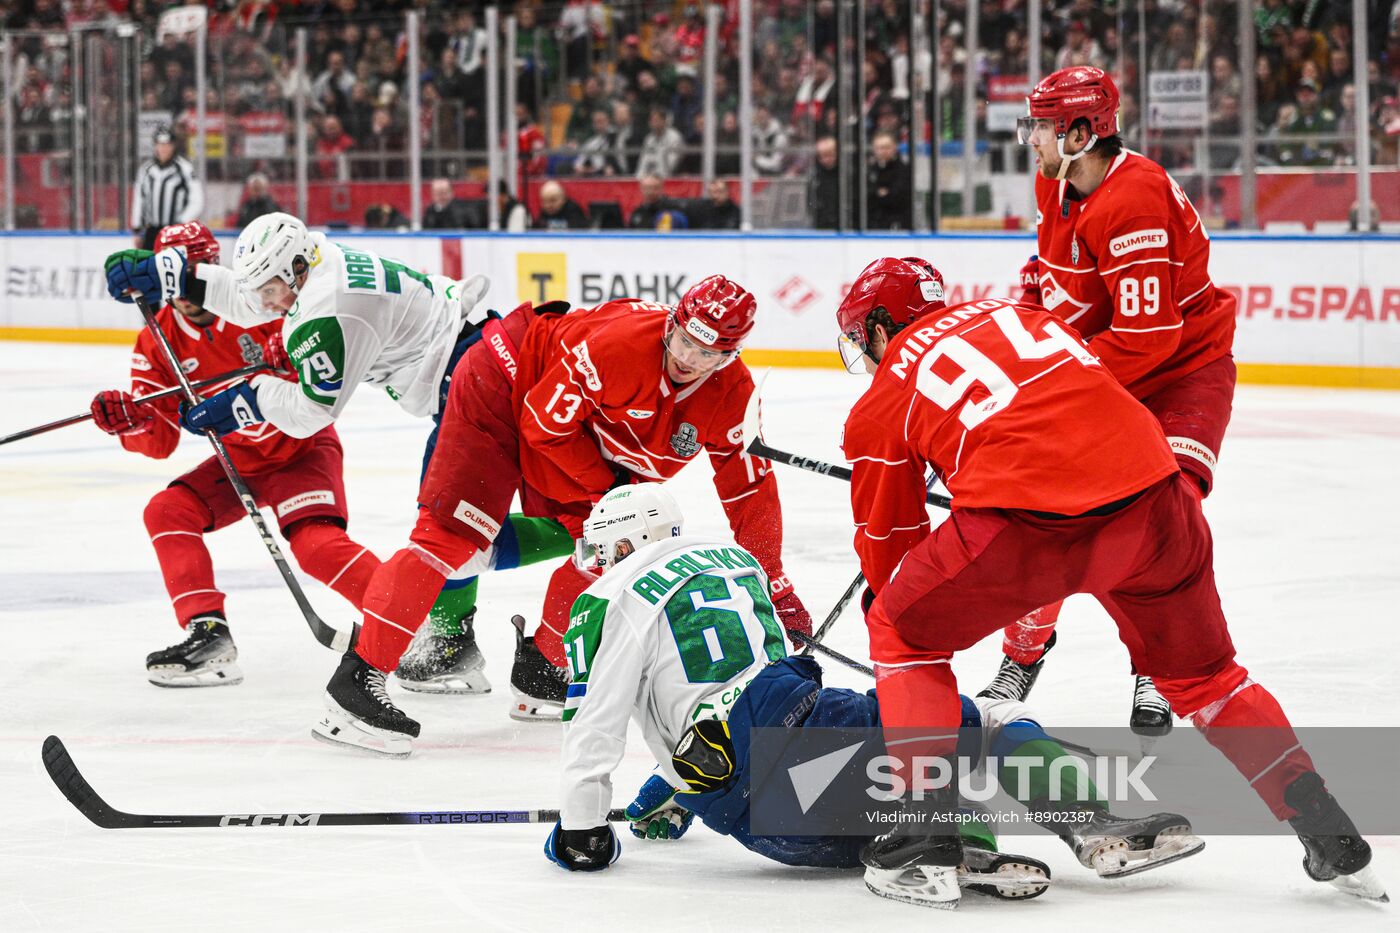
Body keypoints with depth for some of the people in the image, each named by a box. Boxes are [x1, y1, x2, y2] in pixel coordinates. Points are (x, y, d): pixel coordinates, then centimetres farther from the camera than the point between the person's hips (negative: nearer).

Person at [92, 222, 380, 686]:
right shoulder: (158, 344, -5)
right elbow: (161, 441, -5)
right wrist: (130, 421, -27)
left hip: (303, 447, -6)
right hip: (238, 460, 6)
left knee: (316, 543, -26)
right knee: (167, 511, -11)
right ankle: (209, 634, -11)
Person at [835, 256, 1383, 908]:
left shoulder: (880, 405, 18)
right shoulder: (1018, 313, 30)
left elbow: (887, 543, 26)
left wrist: (884, 603, 44)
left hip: (1022, 522, -4)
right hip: (1149, 492, 5)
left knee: (904, 633, 21)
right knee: (1199, 673, 27)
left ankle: (927, 843, 11)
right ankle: (1331, 840, 22)